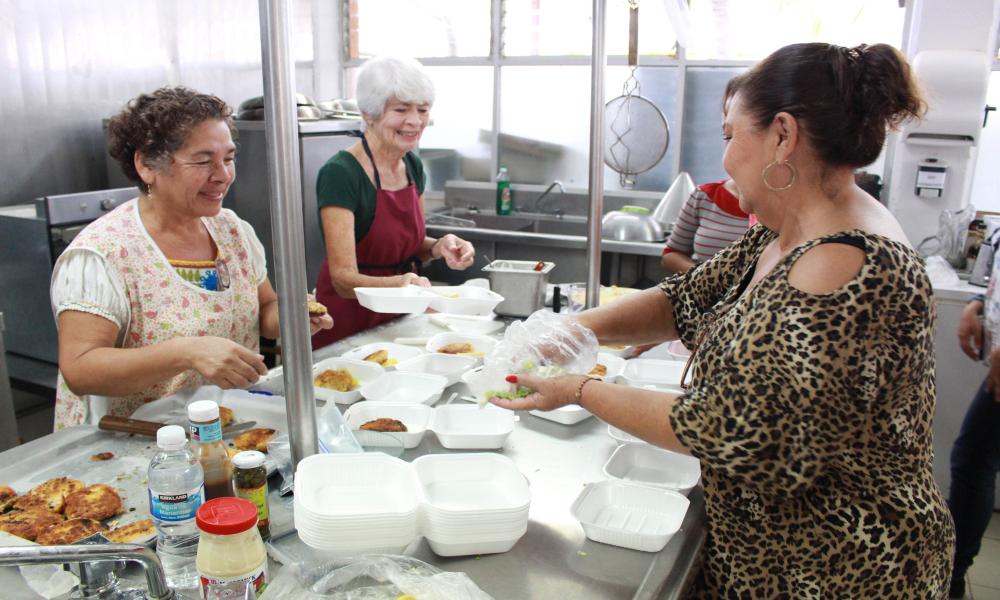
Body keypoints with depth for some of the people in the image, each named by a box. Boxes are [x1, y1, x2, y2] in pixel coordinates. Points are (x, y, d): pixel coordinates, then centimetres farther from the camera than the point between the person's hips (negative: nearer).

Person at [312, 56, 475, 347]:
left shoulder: (413, 166, 3)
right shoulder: (339, 174, -18)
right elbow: (344, 279, -21)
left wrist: (440, 247, -5)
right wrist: (400, 283, -39)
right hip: (347, 322, -5)